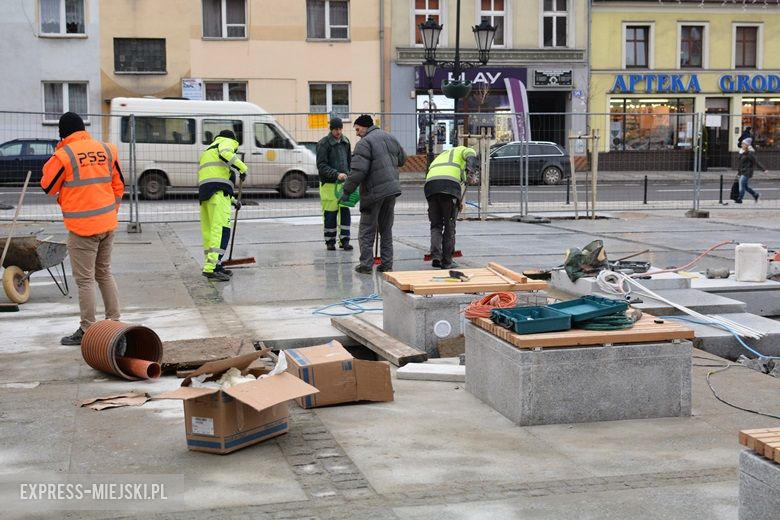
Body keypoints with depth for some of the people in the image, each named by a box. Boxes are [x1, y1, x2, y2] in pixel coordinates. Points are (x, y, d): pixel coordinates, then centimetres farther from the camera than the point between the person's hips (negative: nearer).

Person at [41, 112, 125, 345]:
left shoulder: (64, 155, -12)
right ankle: (114, 322, 23)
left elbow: (47, 187, 1)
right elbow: (119, 186, 12)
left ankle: (87, 330, 5)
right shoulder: (107, 149, 5)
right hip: (107, 224, 6)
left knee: (84, 279, 1)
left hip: (82, 227, -6)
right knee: (105, 273, 18)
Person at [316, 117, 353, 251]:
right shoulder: (323, 143, -8)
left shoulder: (345, 141, 11)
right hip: (329, 184, -5)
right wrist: (336, 174, -24)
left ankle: (344, 240, 8)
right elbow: (321, 165, -14)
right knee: (330, 214, -1)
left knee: (345, 212, 1)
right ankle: (330, 241, 10)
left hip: (343, 182, 5)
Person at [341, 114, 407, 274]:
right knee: (386, 229, 15)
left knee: (367, 230, 3)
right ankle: (387, 264, 14)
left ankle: (366, 264, 3)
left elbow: (358, 171, -19)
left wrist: (346, 192, -12)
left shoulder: (364, 143, -12)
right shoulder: (391, 138, 13)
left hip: (374, 192, -7)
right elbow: (402, 159, 24)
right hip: (392, 189, 7)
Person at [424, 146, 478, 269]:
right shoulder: (464, 150, 24)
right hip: (450, 186, -4)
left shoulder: (440, 156, 41)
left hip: (430, 186, 5)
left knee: (436, 225, 14)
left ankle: (436, 256, -2)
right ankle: (446, 261, 11)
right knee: (449, 226, 7)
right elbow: (470, 154, -2)